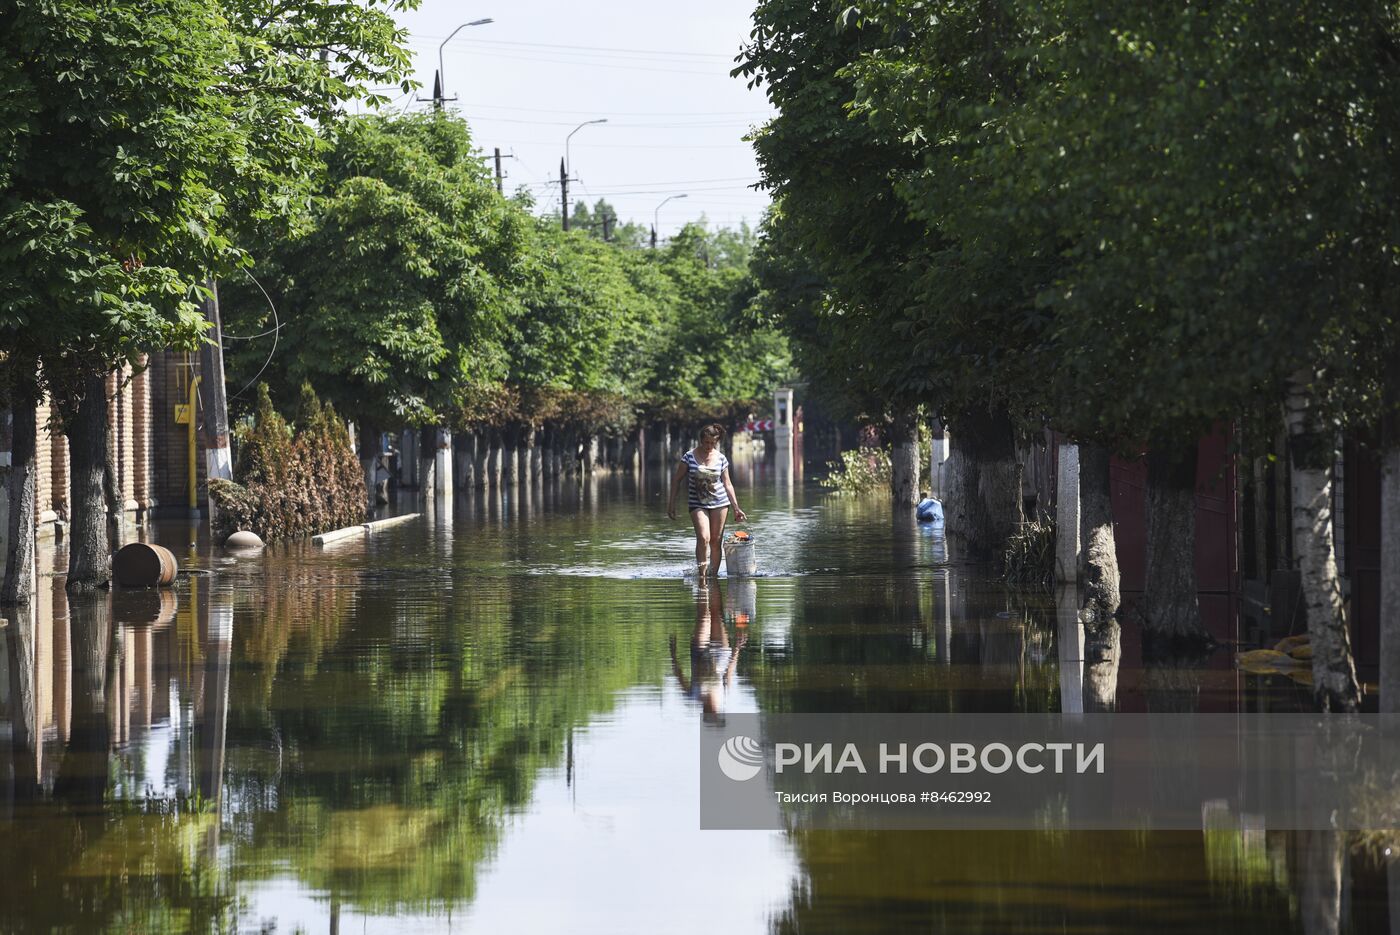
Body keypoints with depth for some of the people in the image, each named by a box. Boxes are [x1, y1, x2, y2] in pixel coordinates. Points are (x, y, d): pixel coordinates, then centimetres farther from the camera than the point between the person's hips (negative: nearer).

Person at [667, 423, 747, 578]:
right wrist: (672, 503, -1)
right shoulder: (689, 456, -5)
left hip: (719, 502, 2)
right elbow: (677, 479, 2)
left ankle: (714, 574, 10)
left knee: (716, 541, 2)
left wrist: (736, 508, 8)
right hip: (697, 504, -2)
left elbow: (727, 484, 9)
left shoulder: (721, 459, 2)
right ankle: (701, 574, -13)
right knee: (703, 538, -19)